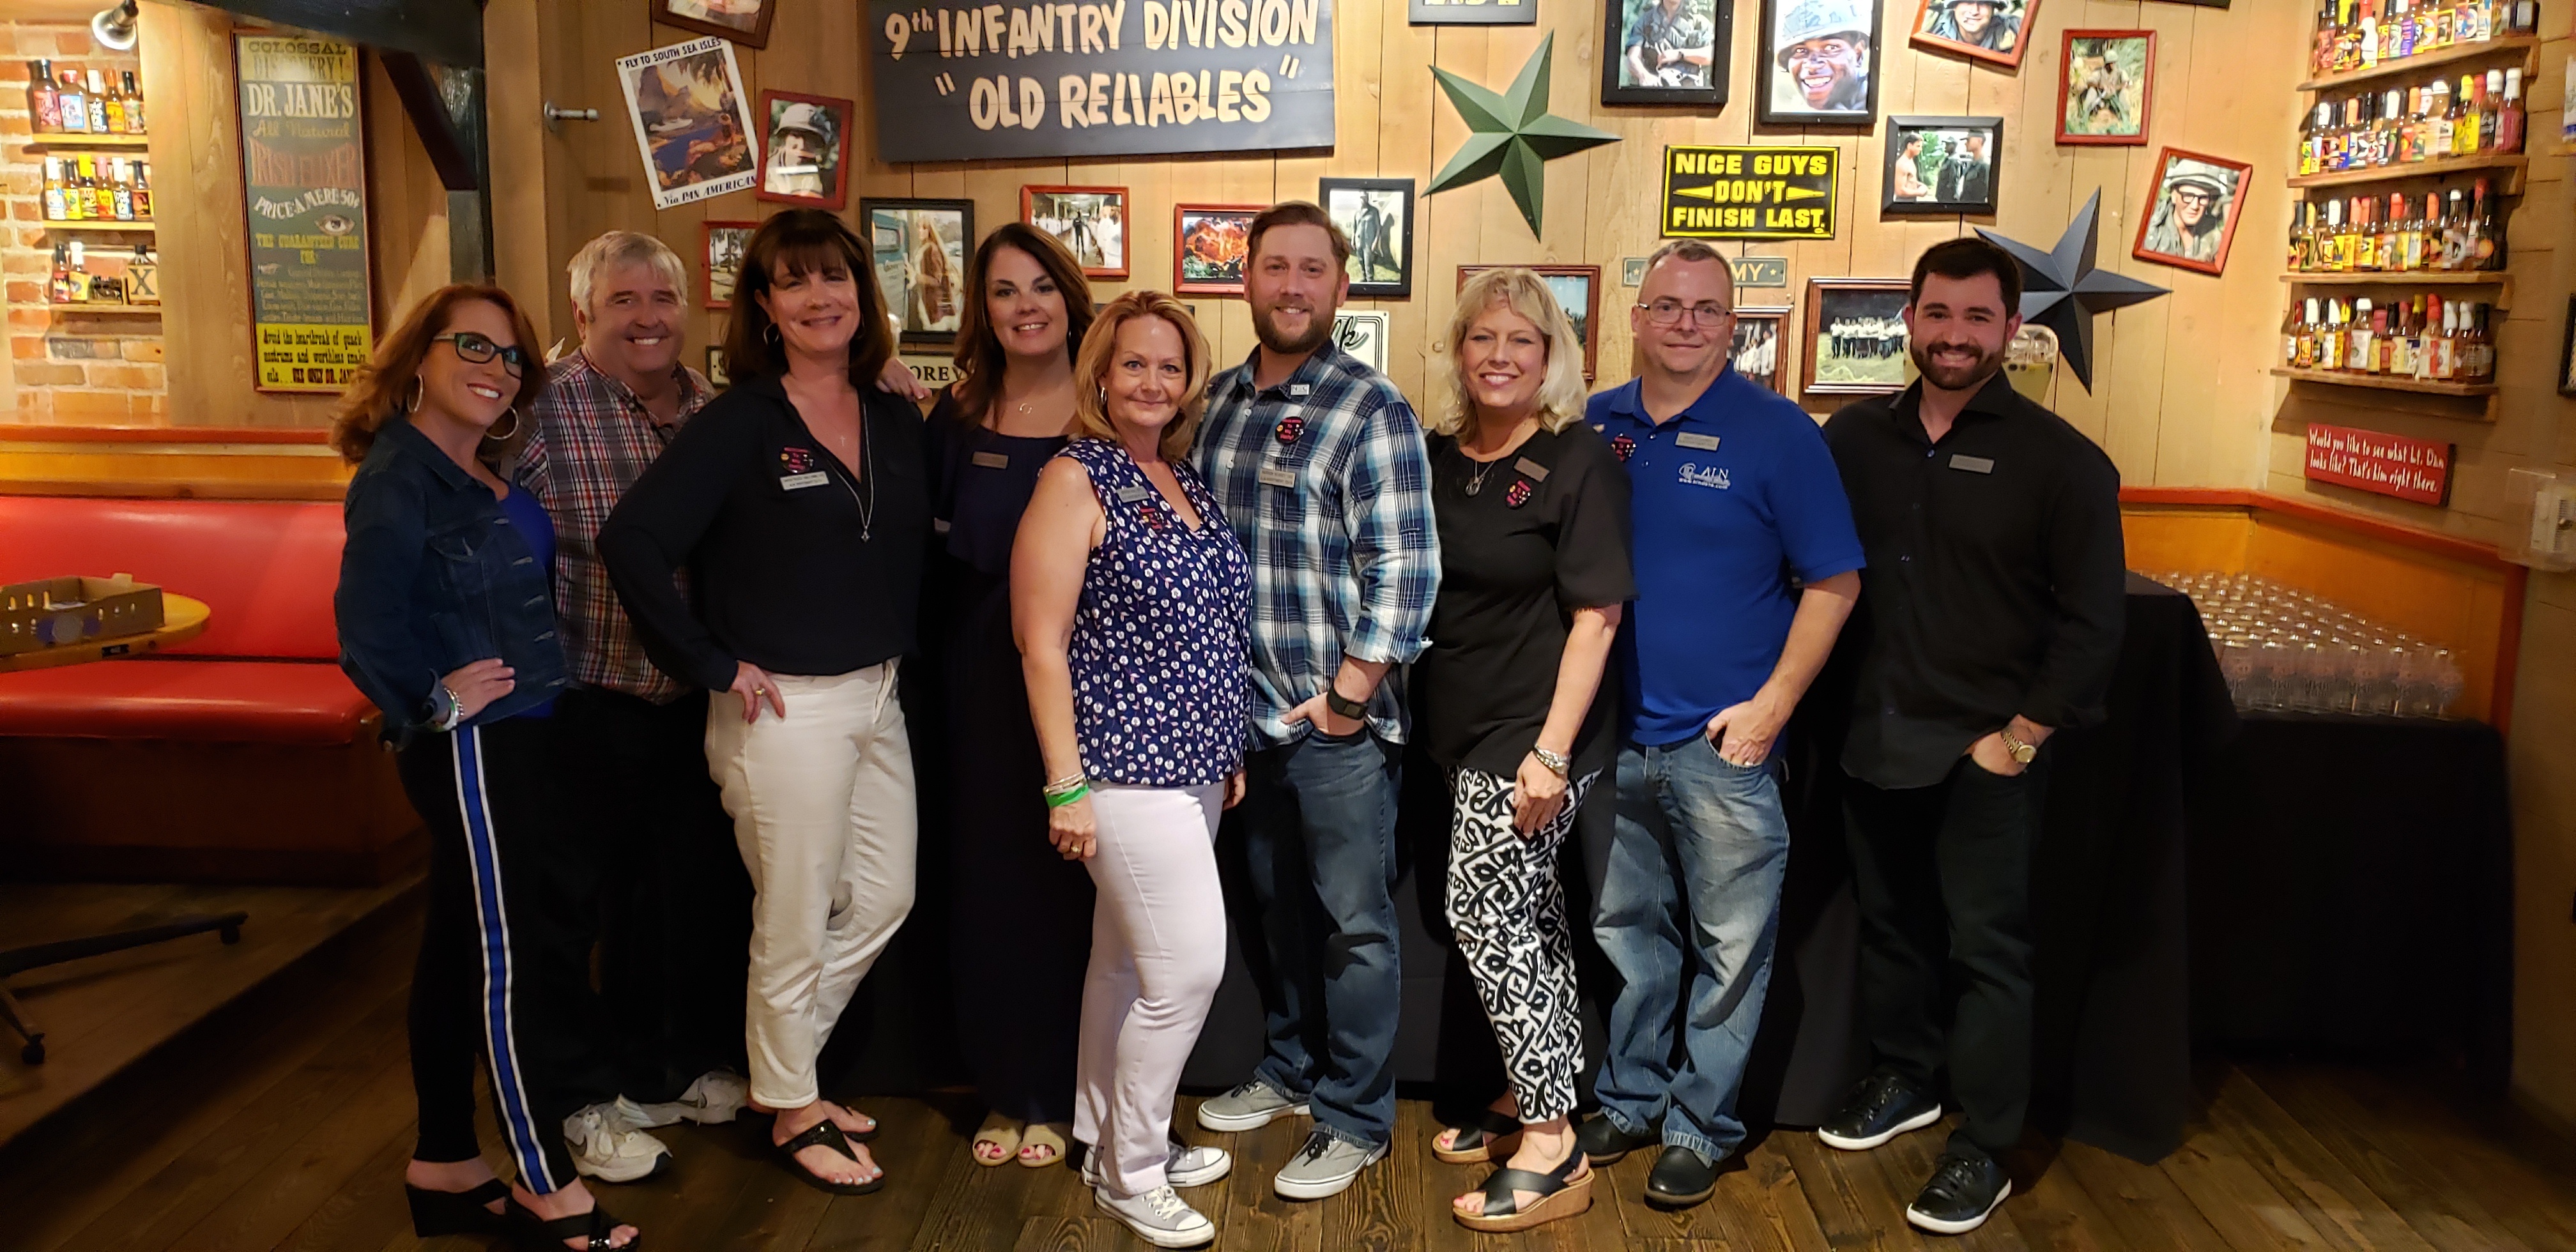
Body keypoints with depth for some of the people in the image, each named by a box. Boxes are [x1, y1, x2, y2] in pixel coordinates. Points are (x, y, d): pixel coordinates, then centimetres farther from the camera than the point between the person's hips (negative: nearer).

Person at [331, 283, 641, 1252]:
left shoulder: (483, 471, 11)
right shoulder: (401, 477, -15)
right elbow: (369, 628, -23)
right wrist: (432, 703, -12)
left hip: (516, 737, 9)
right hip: (474, 745, -9)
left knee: (465, 945, 16)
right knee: (517, 952, -3)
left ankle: (444, 1165, 29)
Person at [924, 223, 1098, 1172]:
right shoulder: (957, 421, 4)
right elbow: (930, 552, 7)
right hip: (984, 684, 2)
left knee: (1069, 881, 5)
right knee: (989, 877, 8)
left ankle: (1054, 1090, 22)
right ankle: (1004, 1085, 25)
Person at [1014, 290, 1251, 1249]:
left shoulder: (1187, 478, 11)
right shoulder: (1076, 480, -10)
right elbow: (1041, 644, -13)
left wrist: (1228, 750, 17)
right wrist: (1065, 786, -16)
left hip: (1193, 764, 7)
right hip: (1125, 765, -7)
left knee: (1127, 959, 17)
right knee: (1190, 966, -6)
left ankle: (1111, 1141, 31)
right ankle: (1129, 1173, 12)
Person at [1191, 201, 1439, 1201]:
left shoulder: (1372, 409, -11)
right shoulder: (1220, 399, 8)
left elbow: (1405, 573, -15)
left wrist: (1346, 697, -15)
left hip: (1341, 719, -6)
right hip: (1246, 708, 6)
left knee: (1353, 923, 5)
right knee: (1274, 904, 19)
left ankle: (1356, 1118, 19)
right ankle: (1290, 1070, 38)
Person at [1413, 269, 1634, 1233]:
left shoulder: (1577, 461, -10)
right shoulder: (1437, 456, 7)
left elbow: (1596, 614, -15)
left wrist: (1551, 751, -19)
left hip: (1531, 735, -6)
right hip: (1462, 731, 6)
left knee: (1485, 915, -6)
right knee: (1528, 916, 15)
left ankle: (1551, 1149, 5)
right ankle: (1528, 1100, 29)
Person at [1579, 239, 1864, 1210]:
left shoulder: (1777, 432, -6)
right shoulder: (1593, 427, 4)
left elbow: (1834, 581, -5)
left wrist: (1772, 706, -11)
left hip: (1725, 743, -3)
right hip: (1616, 738, 4)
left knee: (1729, 949, 7)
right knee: (1627, 931, 16)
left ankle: (1701, 1126, 24)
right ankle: (1630, 1100, 33)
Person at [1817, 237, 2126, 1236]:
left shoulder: (2060, 461, -8)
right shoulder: (1856, 438, 4)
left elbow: (2091, 622, -8)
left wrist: (2020, 737, -11)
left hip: (1986, 750, -4)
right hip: (1877, 739, 4)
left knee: (1986, 948, 4)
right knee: (1889, 921, 18)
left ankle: (1983, 1148, 17)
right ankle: (1903, 1079, 39)